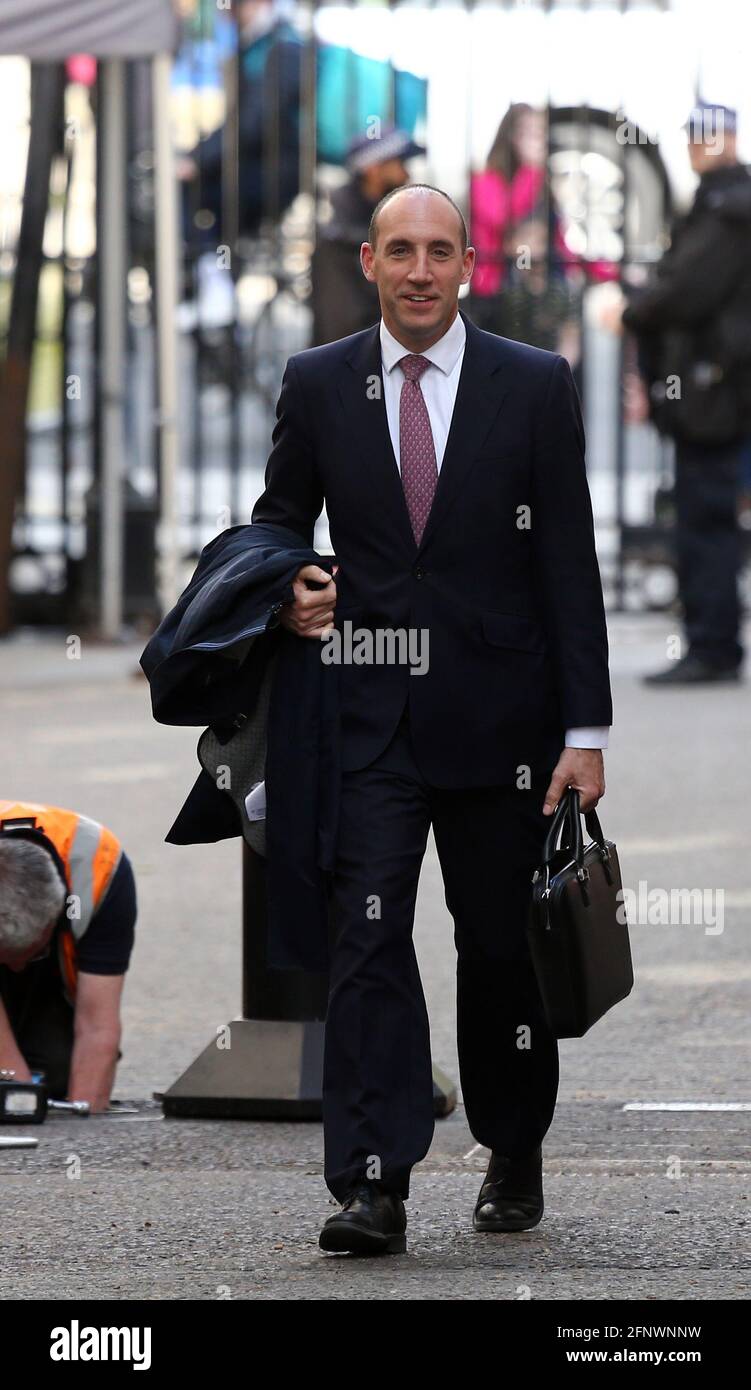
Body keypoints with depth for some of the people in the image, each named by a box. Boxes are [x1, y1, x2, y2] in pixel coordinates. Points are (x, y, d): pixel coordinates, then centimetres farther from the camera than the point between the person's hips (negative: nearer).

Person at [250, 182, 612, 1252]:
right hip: (369, 719, 0)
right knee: (368, 940, -11)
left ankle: (515, 1158, 27)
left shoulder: (536, 386, 1)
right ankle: (374, 1186, -15)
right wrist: (288, 595, -5)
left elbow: (569, 565, -1)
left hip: (498, 714, 0)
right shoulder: (317, 384, 5)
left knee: (500, 944, 8)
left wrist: (585, 730, -5)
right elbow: (278, 521, 19)